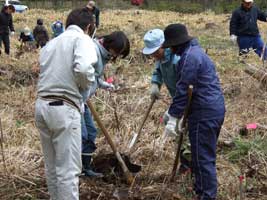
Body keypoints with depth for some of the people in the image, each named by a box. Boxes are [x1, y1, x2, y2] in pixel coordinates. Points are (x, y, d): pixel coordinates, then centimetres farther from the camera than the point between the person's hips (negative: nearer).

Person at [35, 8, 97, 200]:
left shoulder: (50, 44, 20)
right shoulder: (82, 39, -4)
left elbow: (49, 73, 10)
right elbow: (83, 68, -22)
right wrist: (85, 85, -3)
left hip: (42, 105, 8)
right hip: (64, 108, -7)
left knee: (52, 166, 18)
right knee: (68, 168, -2)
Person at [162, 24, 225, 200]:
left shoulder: (189, 56, -16)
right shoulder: (195, 51, 17)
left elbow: (183, 90, -19)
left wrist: (173, 117, -14)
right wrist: (182, 115, 19)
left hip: (204, 114, -11)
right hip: (215, 109, 11)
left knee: (203, 158, -4)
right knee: (206, 155, 19)